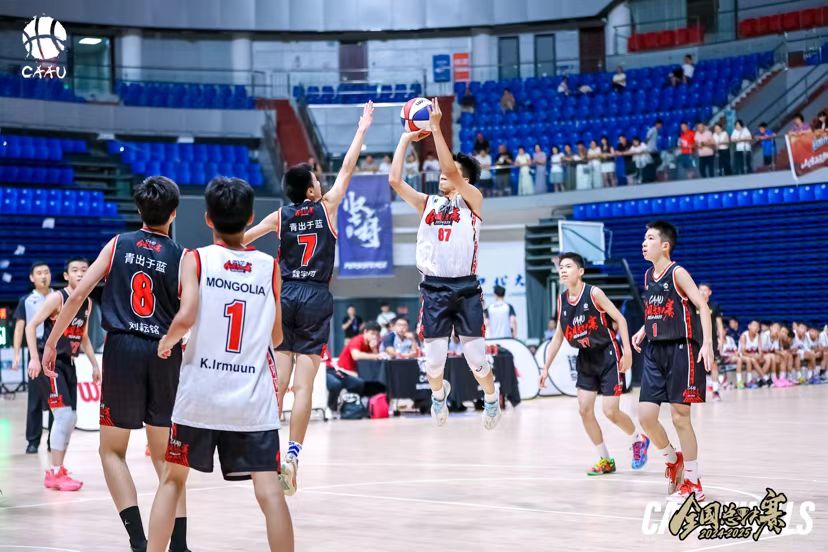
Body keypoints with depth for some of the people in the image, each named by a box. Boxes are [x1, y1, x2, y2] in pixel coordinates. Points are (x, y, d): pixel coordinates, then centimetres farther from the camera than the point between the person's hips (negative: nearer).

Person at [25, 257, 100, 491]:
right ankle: (55, 473, -11)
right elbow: (31, 326, -15)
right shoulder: (57, 298, -13)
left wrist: (95, 364, 18)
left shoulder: (88, 302, 10)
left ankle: (57, 469, 20)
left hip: (69, 363, 8)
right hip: (52, 363, -8)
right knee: (64, 415, -15)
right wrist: (34, 358, -24)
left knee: (70, 419, 10)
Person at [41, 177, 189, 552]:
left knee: (112, 450, 10)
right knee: (163, 454, 15)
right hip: (165, 355, 1)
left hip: (122, 351, -1)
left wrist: (51, 342, 8)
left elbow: (78, 295, 0)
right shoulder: (182, 258, 1)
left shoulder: (118, 244, 4)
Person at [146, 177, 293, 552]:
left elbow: (186, 317, -16)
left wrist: (167, 342, 4)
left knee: (173, 478, 16)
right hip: (254, 397, 1)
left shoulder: (196, 259, -1)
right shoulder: (269, 267, 6)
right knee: (268, 490, -4)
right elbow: (276, 338, 11)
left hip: (200, 393, 0)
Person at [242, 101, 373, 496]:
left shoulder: (280, 216, 5)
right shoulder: (326, 208, 0)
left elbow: (241, 240, 2)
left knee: (278, 382, 4)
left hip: (284, 297, 3)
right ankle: (292, 456, -15)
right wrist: (362, 130, 19)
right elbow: (347, 169, 8)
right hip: (315, 300, -2)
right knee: (303, 386, -7)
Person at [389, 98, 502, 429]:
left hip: (465, 289, -3)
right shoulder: (428, 204, 15)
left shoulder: (472, 200, 4)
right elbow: (395, 181, 5)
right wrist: (405, 139, 7)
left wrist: (436, 129, -14)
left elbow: (451, 171, -12)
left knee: (476, 357, -1)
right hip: (433, 289, 3)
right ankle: (439, 392, 36)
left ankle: (491, 398, 27)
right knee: (433, 360, 4)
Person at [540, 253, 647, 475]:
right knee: (584, 410, 0)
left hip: (607, 355, -6)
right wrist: (546, 367, 9)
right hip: (586, 358, 6)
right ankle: (605, 460, 12)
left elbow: (620, 319, -13)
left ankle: (638, 440, 21)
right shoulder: (562, 300, 2)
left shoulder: (593, 293, -15)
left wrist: (627, 351, -20)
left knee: (610, 411, -8)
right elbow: (559, 335, 10)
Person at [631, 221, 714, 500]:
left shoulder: (677, 273, -10)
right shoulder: (648, 276, 12)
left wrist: (707, 343, -26)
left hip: (681, 350, -7)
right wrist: (642, 331, 8)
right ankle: (673, 460, 23)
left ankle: (693, 483, 7)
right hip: (655, 351, 7)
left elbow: (702, 306, -16)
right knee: (646, 415, -1)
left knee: (680, 417, -4)